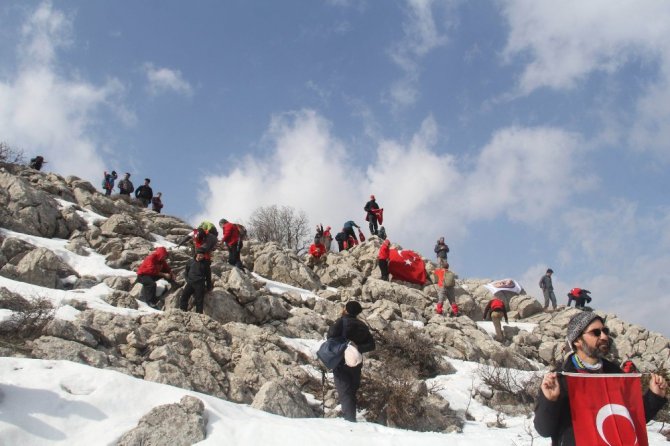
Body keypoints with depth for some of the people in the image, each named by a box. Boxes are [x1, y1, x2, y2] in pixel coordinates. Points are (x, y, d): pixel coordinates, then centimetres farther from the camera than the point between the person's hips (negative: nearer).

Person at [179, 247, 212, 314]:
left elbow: (208, 276, 16)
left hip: (200, 284, -1)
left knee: (199, 301, -8)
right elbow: (185, 272, 21)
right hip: (190, 283, 1)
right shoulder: (191, 262, 12)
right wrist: (188, 280, 5)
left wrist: (208, 287, 14)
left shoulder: (205, 264, 9)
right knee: (184, 296, -15)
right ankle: (183, 312, -13)